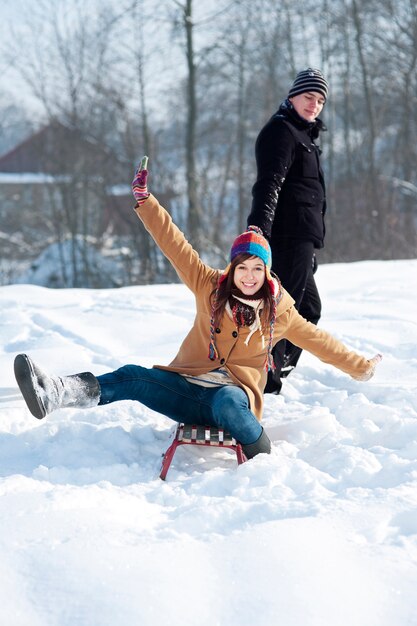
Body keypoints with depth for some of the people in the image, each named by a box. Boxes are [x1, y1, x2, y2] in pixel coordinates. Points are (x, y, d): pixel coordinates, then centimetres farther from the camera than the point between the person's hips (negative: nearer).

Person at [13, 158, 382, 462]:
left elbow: (317, 340, 19)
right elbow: (175, 245, 3)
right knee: (133, 377, -26)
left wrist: (359, 367, 25)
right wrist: (145, 201, -1)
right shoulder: (211, 287, 6)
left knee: (226, 402, -41)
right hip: (188, 385, 2)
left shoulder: (280, 311, 6)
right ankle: (55, 394, -46)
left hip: (234, 394, -2)